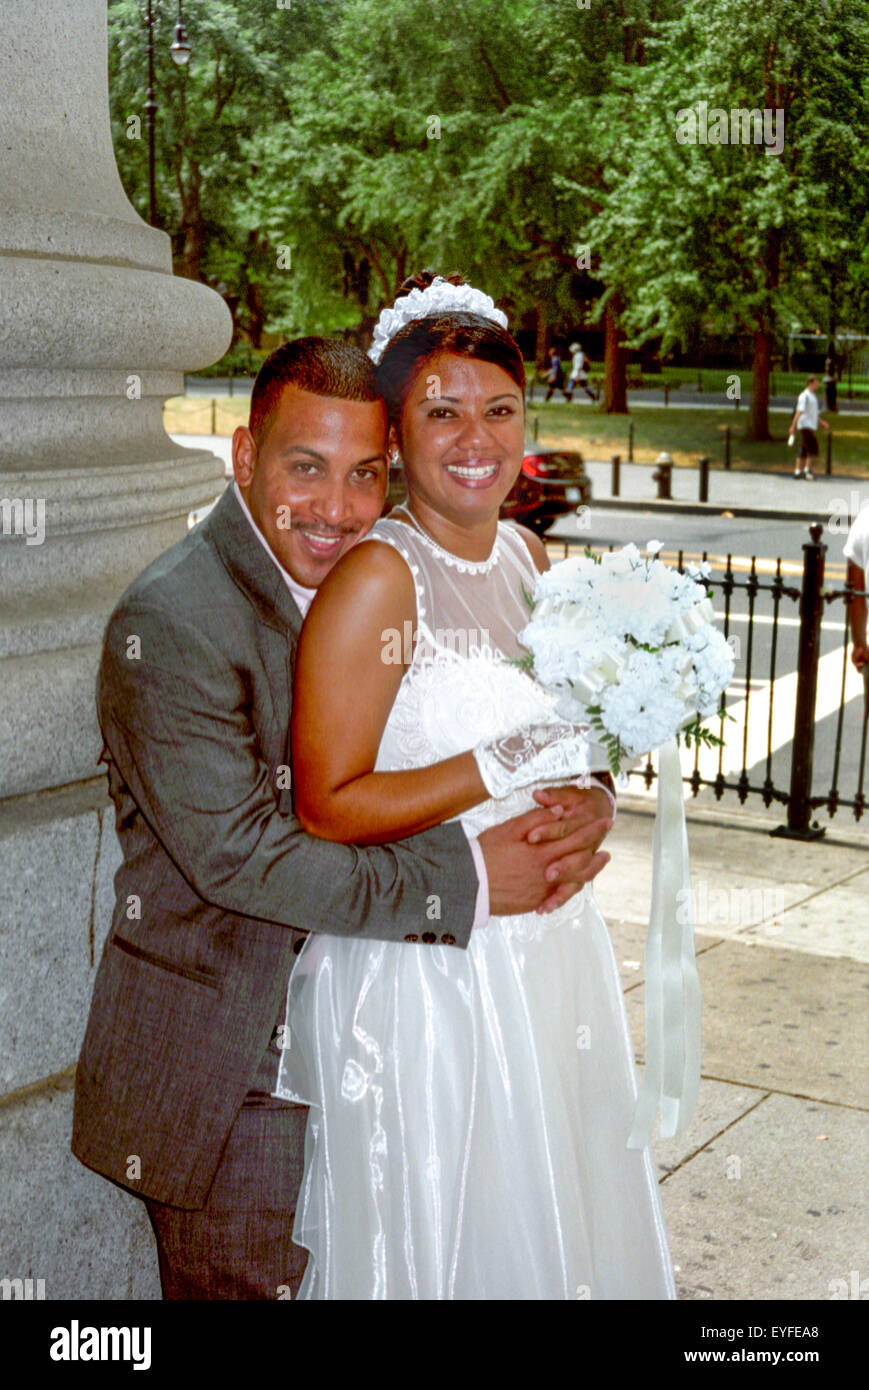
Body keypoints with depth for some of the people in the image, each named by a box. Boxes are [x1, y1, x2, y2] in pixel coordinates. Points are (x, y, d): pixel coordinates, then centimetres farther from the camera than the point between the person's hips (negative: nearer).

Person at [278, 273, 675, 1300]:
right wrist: (506, 765, -25)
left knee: (547, 1216, 23)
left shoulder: (527, 555, 5)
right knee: (431, 1239, 11)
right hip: (420, 971, -7)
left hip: (546, 948, 7)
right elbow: (326, 808, -23)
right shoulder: (376, 579, -19)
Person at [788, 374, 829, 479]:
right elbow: (799, 411, -19)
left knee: (804, 450, 7)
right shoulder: (804, 396, -11)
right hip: (805, 426, -9)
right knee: (813, 448, -13)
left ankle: (798, 471, 8)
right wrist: (793, 426, -24)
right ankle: (807, 469, -11)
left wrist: (822, 422, 28)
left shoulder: (813, 396, 19)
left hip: (811, 426, 9)